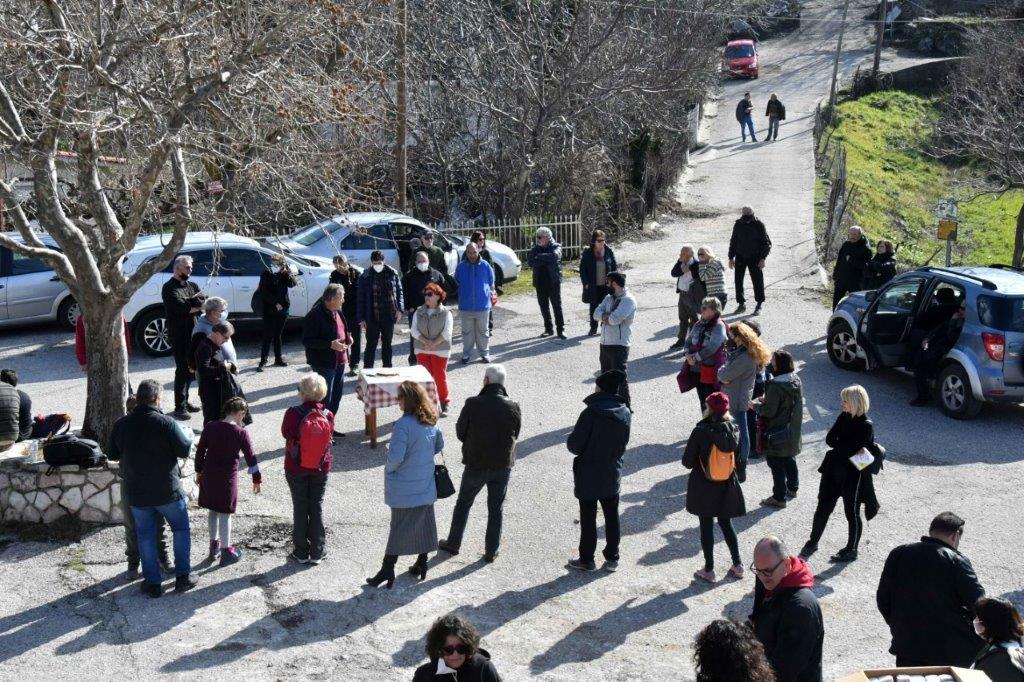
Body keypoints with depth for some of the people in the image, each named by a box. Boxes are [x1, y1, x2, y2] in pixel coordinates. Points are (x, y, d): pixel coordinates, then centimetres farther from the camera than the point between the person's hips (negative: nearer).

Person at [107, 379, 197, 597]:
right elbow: (184, 450, -11)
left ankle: (152, 582, 17)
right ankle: (183, 576, 17)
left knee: (145, 535, 14)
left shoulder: (121, 424, -4)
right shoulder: (166, 423, -17)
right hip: (167, 490, -3)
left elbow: (112, 455, 8)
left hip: (136, 493, 3)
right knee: (181, 529, 16)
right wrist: (189, 436, 9)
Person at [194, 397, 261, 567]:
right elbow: (250, 457, -7)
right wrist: (256, 479, 4)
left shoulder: (210, 427, -2)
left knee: (213, 511, 18)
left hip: (208, 475, 4)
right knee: (225, 514, 5)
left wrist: (199, 471, 18)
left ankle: (214, 548, 28)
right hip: (227, 477, -4)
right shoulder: (241, 433, -12)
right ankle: (226, 552, 13)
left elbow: (200, 450, 4)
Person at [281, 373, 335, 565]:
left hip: (296, 468, -2)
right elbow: (329, 436, 2)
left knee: (300, 509, 11)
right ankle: (317, 552, 19)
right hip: (321, 467, 2)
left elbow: (285, 433, -7)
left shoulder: (294, 413, -20)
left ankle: (301, 552, 18)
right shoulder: (327, 415, -11)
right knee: (317, 508, 13)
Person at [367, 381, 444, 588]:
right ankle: (421, 564, 28)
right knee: (424, 524, 16)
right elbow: (439, 445, 13)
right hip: (426, 485, 6)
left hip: (404, 489, -6)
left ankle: (387, 570, 8)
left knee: (399, 527, 2)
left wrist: (389, 470, -6)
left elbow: (395, 457, -25)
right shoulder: (431, 422, -1)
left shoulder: (404, 425, -24)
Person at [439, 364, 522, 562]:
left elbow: (460, 432, -7)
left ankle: (453, 544, 29)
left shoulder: (473, 404, -19)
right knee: (496, 509, 15)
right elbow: (515, 435, 1)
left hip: (476, 464, -2)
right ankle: (491, 551, 22)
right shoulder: (513, 407, -11)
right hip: (503, 465, 2)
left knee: (463, 504, 18)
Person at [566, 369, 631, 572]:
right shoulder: (625, 413, -4)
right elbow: (623, 443, 6)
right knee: (611, 516, 16)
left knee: (588, 519, 7)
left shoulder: (592, 412, -22)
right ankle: (612, 558, 23)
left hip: (588, 476, -5)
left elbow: (574, 444, -19)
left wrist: (571, 443, 3)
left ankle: (586, 560, 16)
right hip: (612, 474, 5)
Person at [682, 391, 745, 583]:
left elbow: (687, 461, -15)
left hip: (704, 486, -4)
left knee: (706, 526, 8)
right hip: (727, 485, 4)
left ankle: (709, 570, 16)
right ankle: (737, 565, 24)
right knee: (726, 523, 20)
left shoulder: (701, 431, -21)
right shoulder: (734, 428, -8)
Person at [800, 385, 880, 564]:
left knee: (852, 512, 8)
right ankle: (812, 543, 29)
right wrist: (845, 447, -15)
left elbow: (851, 449, -24)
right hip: (834, 469, 7)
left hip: (853, 474, -7)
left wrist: (837, 446, -10)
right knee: (823, 507, 13)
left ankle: (851, 550, 25)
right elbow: (829, 438, -2)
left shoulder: (866, 426, -19)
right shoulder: (844, 417, 2)